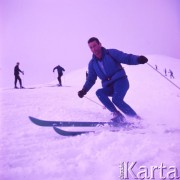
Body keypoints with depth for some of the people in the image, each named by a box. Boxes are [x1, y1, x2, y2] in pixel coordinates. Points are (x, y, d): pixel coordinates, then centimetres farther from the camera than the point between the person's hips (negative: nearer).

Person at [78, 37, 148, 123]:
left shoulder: (111, 53, -5)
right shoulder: (92, 63, 8)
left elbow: (127, 58, -11)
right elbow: (91, 79, 14)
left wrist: (138, 59, -31)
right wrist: (84, 90, -2)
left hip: (120, 81, -5)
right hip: (109, 87, 5)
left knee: (116, 99, -30)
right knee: (99, 92, -24)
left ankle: (137, 119, -19)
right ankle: (116, 114, -23)